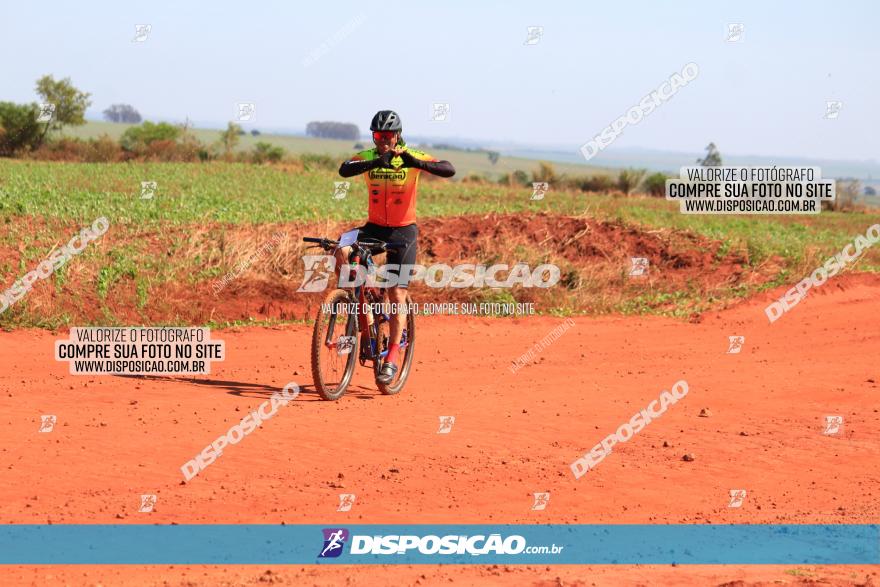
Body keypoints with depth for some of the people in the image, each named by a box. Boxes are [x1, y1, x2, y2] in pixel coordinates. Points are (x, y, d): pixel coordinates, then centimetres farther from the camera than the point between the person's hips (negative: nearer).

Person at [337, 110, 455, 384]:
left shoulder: (412, 157, -10)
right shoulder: (368, 157, -6)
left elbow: (449, 170, -26)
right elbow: (344, 170, -28)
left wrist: (415, 163, -43)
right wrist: (376, 163, -44)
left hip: (403, 231, -2)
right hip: (374, 227, 2)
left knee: (397, 294, -7)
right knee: (342, 252, -25)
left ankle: (392, 358, 1)